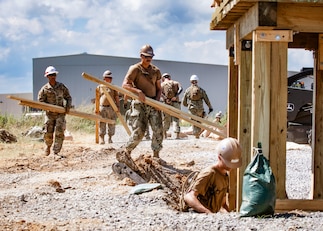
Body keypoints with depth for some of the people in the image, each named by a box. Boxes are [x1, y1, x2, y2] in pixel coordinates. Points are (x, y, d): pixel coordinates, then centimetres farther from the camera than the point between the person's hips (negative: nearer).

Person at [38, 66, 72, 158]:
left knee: (59, 133, -9)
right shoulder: (44, 89, -1)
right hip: (50, 114, -1)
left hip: (60, 113, 1)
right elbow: (40, 101, 1)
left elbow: (68, 97, 12)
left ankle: (56, 152, -5)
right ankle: (48, 146, 34)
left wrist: (68, 106, -6)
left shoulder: (61, 86, 4)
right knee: (48, 133, 2)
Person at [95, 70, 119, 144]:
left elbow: (117, 98, 8)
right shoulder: (99, 87, 11)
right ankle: (101, 139, -3)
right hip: (102, 108, -1)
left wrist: (118, 107, -4)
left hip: (112, 108, 1)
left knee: (112, 124, 2)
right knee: (102, 124, -5)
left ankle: (110, 138, 12)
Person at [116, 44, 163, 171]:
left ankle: (156, 156, 9)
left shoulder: (156, 71, 14)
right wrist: (138, 91, -27)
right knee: (139, 131, -12)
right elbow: (125, 85, -13)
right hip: (139, 103, -5)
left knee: (158, 129, -2)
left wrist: (157, 99, -1)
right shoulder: (135, 69, -3)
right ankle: (124, 153, 2)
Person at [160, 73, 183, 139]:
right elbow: (180, 89, -6)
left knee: (166, 120, 11)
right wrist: (176, 96, -17)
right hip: (175, 103, 0)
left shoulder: (161, 84, 12)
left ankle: (164, 135, 13)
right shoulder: (176, 83, 15)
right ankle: (177, 135, -10)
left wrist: (165, 99, -19)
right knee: (176, 119, 2)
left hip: (166, 104, 0)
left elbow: (160, 92, -10)